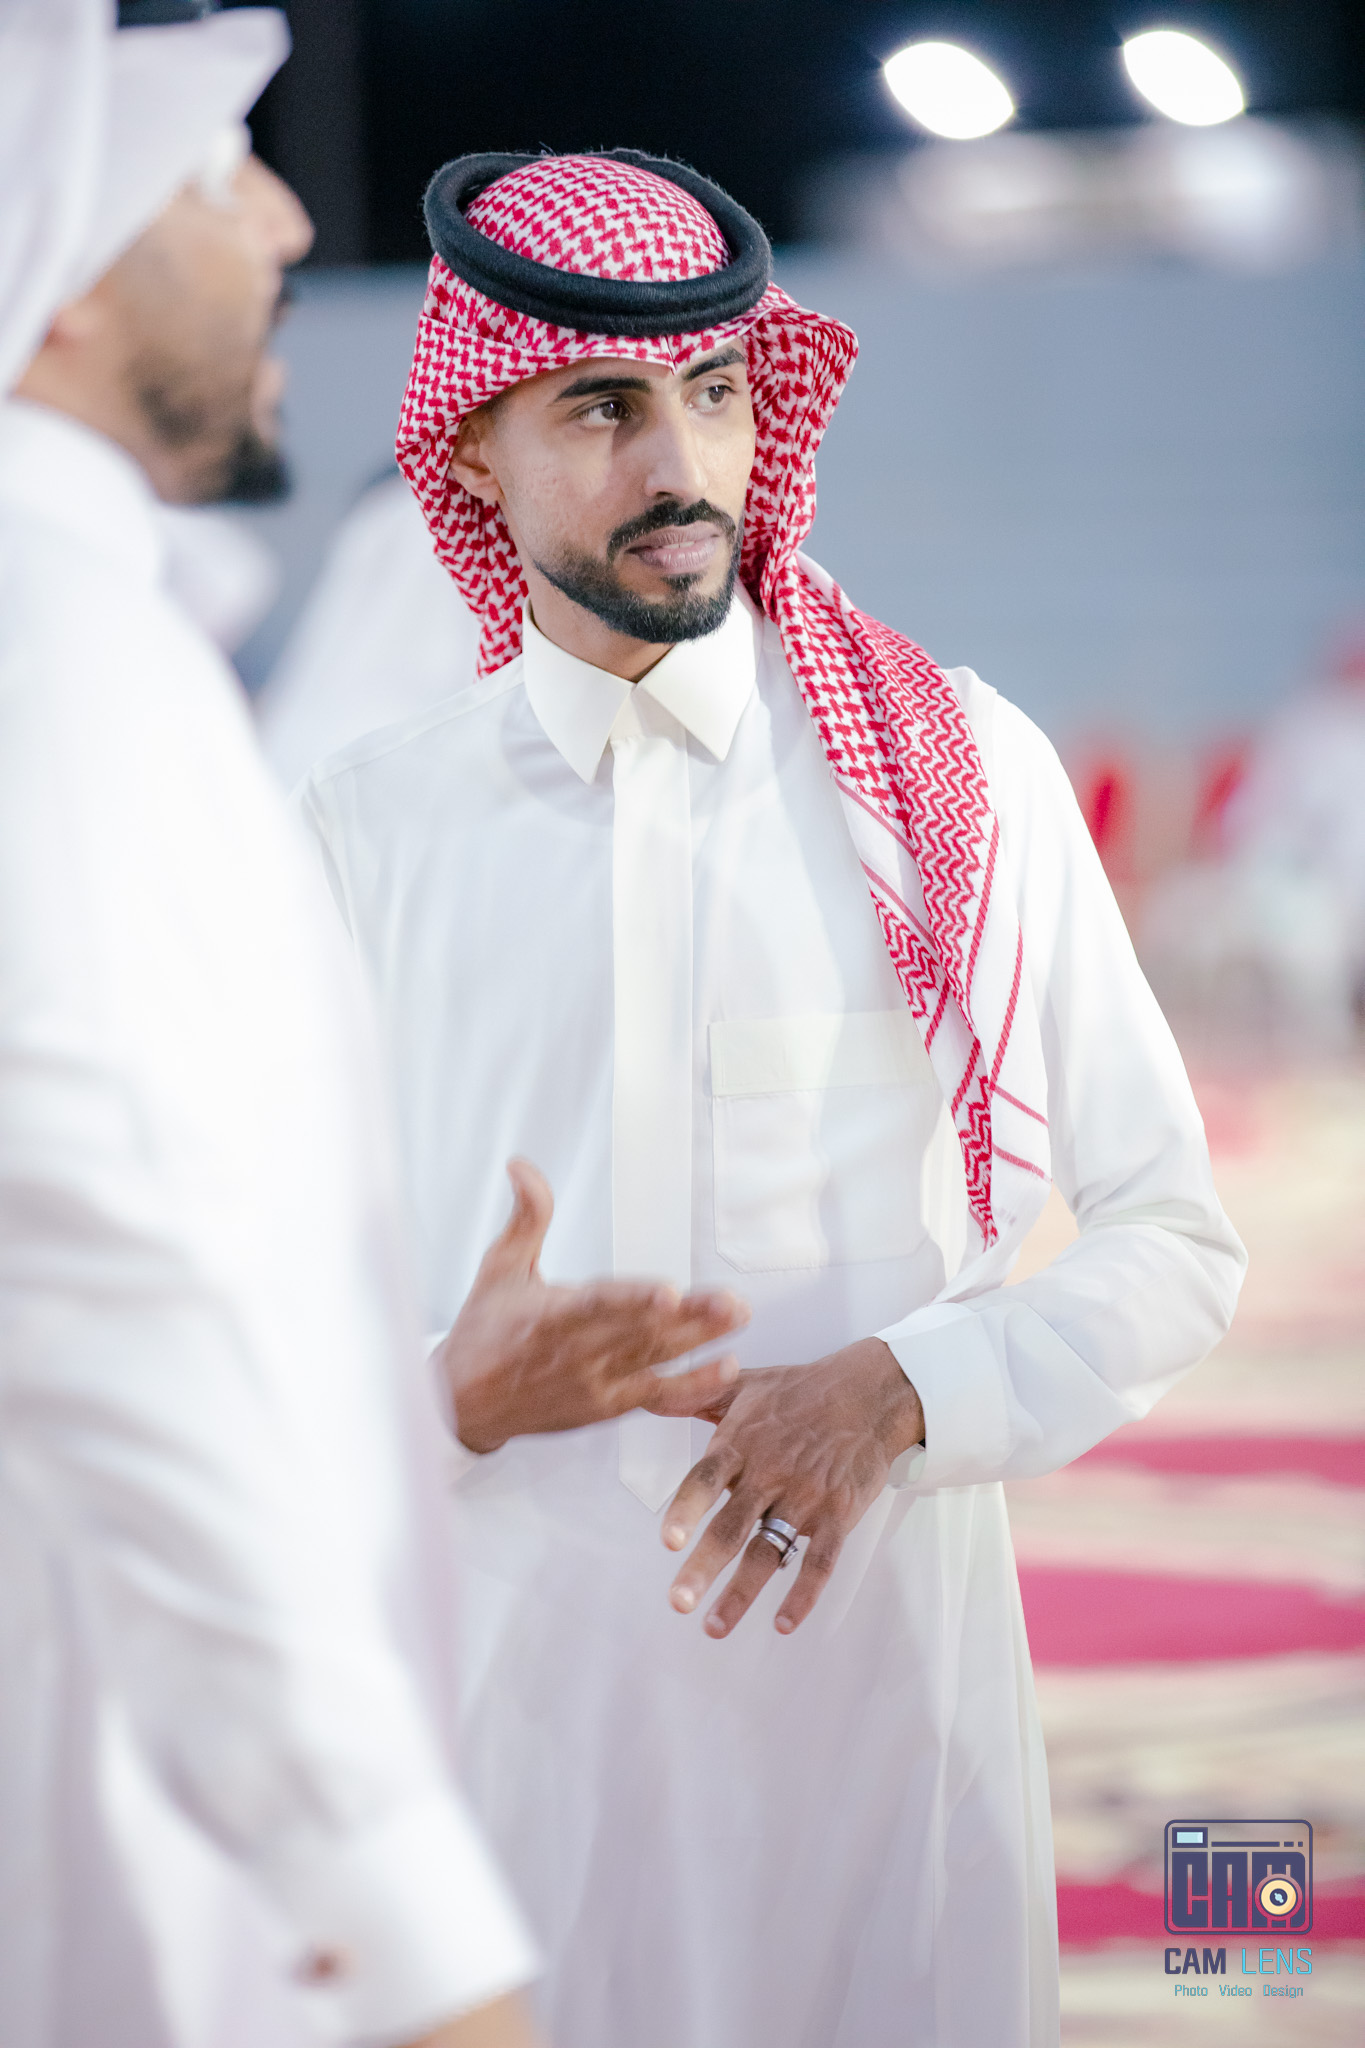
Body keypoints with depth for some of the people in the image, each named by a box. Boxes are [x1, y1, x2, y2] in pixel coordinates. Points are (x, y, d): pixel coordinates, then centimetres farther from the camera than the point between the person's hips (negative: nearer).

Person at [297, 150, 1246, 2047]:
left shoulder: (959, 769, 0)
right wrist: (444, 1388, -12)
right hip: (508, 1658, 1)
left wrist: (900, 1389, -14)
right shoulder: (370, 821, 4)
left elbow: (1175, 1245, 1)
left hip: (877, 1647, -1)